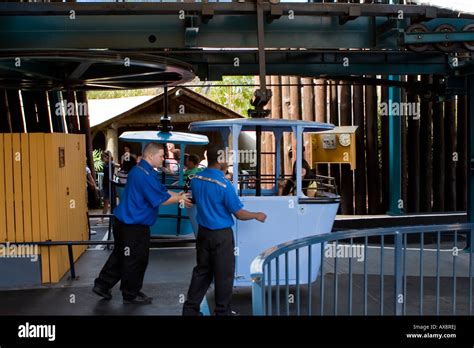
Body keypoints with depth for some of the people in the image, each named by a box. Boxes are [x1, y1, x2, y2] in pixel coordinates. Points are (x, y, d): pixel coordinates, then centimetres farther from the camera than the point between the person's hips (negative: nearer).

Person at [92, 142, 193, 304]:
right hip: (134, 225, -10)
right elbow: (160, 199, -21)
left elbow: (161, 190, 12)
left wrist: (178, 195, 1)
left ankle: (102, 284, 29)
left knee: (120, 255, 21)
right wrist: (179, 199, -8)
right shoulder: (145, 175, -24)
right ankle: (131, 294, 20)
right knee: (136, 260, 5)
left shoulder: (141, 170, 11)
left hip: (126, 222, 10)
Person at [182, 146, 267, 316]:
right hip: (221, 234, -7)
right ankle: (223, 311, 18)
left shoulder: (195, 179, -1)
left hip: (203, 231, 7)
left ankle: (190, 308, 23)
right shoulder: (224, 184, -21)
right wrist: (257, 216, 2)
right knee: (223, 274, 7)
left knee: (202, 271, 17)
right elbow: (239, 214, -15)